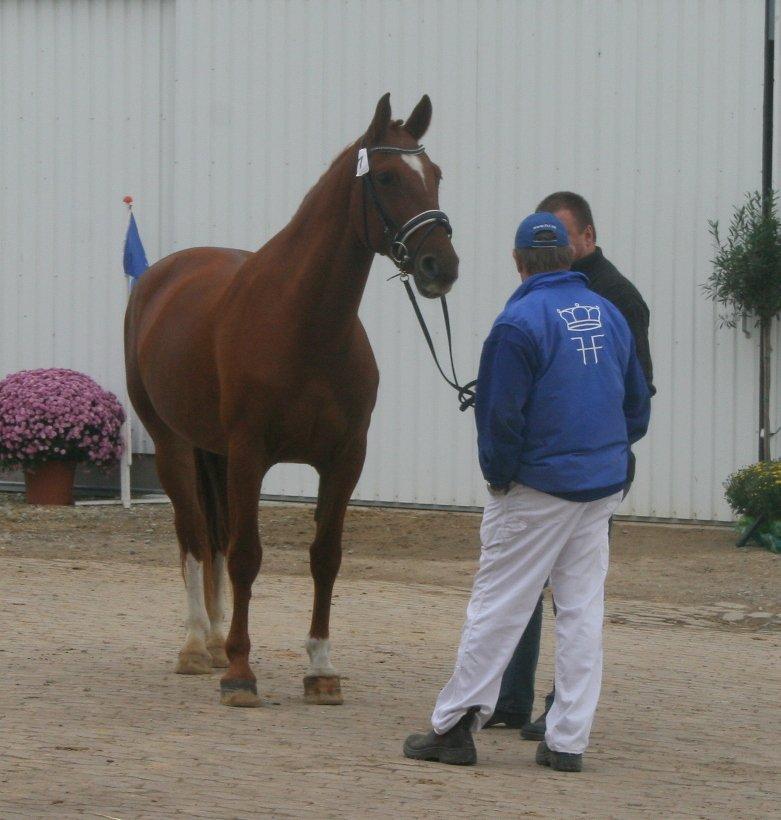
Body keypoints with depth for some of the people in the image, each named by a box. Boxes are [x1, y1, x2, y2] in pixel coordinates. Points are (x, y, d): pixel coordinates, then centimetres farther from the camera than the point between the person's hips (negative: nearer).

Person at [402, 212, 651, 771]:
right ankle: (569, 740, 7)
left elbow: (501, 414, -14)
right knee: (583, 609, 7)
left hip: (537, 490, -6)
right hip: (605, 485, 6)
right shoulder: (609, 315, 7)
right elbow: (638, 405, 15)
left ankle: (455, 725, 1)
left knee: (498, 605, -1)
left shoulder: (520, 321, -13)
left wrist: (498, 474, -1)